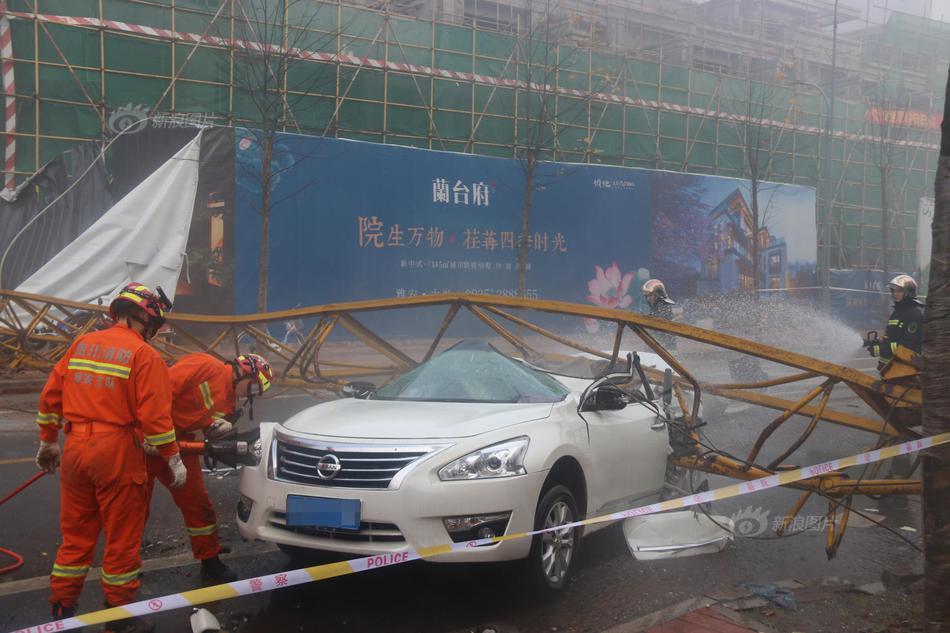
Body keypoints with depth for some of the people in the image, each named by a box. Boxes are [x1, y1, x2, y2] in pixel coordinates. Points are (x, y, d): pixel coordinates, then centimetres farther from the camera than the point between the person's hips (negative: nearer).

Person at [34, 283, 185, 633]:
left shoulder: (82, 344, 9)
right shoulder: (144, 355, -9)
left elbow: (50, 395, 12)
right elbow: (155, 414, -14)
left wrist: (48, 440, 22)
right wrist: (173, 459, -6)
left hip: (76, 447, 6)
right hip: (118, 451, -6)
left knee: (76, 533, 16)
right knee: (122, 537, 6)